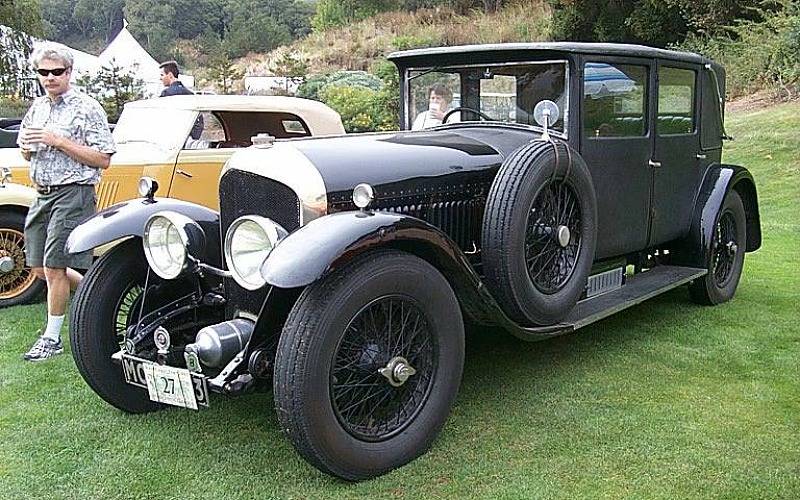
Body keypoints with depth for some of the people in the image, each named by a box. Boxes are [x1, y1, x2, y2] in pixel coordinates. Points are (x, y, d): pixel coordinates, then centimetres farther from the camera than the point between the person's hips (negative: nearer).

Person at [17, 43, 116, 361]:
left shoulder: (87, 109, -9)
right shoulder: (37, 107, 14)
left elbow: (104, 159, -14)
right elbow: (28, 155, 24)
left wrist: (59, 141, -19)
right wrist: (25, 144, 0)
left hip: (73, 194, -8)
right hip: (42, 195, 8)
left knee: (53, 266, -6)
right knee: (40, 269, 11)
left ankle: (52, 339, 7)